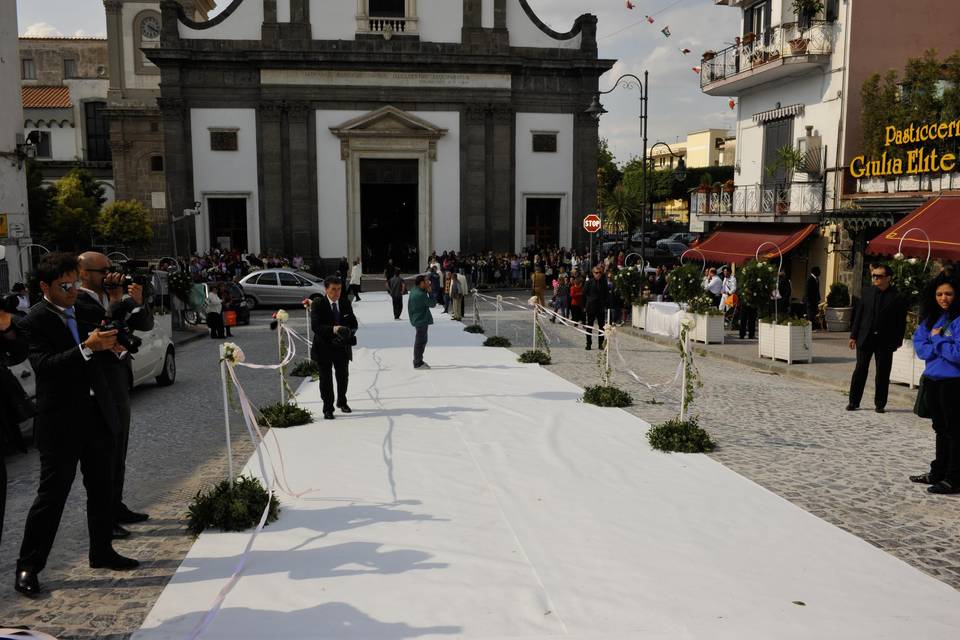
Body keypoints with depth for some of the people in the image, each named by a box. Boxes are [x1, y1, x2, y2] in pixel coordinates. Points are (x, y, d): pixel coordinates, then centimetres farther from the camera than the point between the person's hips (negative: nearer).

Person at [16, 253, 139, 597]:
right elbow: (43, 364, -23)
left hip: (98, 414, 7)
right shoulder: (34, 321, -10)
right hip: (61, 421, -7)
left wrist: (109, 343, -3)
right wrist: (87, 347, -33)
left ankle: (102, 551, 29)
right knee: (52, 493, 0)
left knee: (101, 488, 15)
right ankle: (28, 566, 14)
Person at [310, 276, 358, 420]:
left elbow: (354, 323, 1)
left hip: (342, 346, 4)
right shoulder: (318, 304, -11)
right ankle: (328, 409, 13)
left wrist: (349, 331, -21)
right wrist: (333, 329, -35)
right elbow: (315, 326, -20)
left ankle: (342, 402, 40)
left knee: (343, 376, 17)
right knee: (326, 379, 2)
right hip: (324, 347, -4)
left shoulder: (345, 302, 2)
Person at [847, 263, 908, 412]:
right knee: (860, 370, 5)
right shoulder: (867, 292, 4)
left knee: (882, 373, 6)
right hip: (865, 338, 2)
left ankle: (880, 404, 17)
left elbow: (901, 322, -3)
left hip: (885, 341, -2)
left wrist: (897, 341, -7)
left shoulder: (897, 298, -6)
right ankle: (853, 402, 11)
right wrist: (853, 335, 2)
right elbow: (858, 314, 5)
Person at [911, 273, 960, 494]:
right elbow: (920, 348, 2)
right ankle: (938, 473, 30)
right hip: (932, 381, 7)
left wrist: (937, 339, -10)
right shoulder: (930, 319, 8)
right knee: (941, 430, 18)